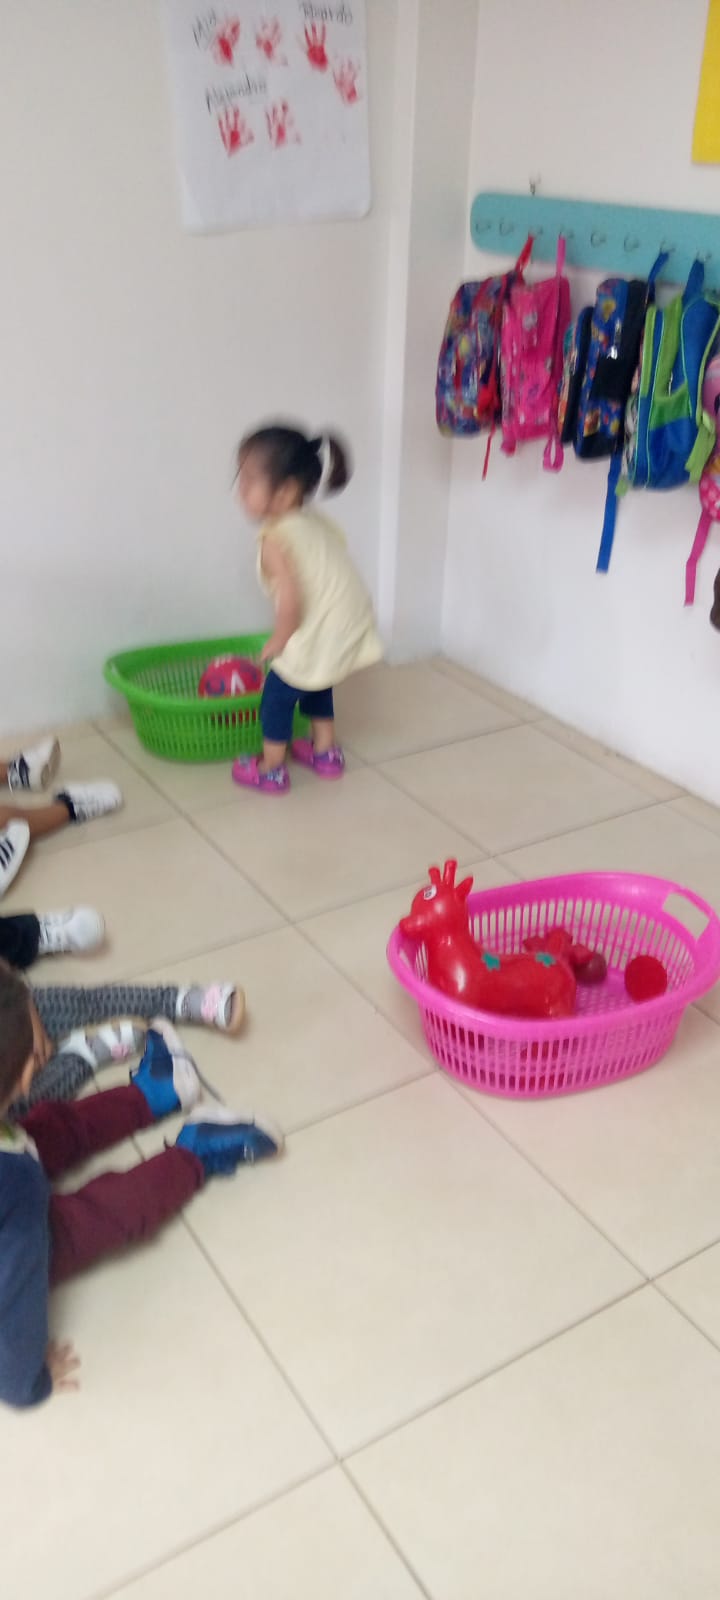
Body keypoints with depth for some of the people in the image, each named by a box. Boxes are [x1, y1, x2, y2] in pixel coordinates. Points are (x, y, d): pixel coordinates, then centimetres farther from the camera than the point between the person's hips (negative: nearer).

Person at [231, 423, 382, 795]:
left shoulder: (276, 539, -17)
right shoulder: (317, 521, 8)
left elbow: (291, 599, -26)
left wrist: (278, 641, -10)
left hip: (319, 636, -8)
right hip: (350, 625, 8)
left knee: (278, 695, 11)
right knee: (316, 688, 30)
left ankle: (270, 771, 23)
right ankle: (326, 753, 42)